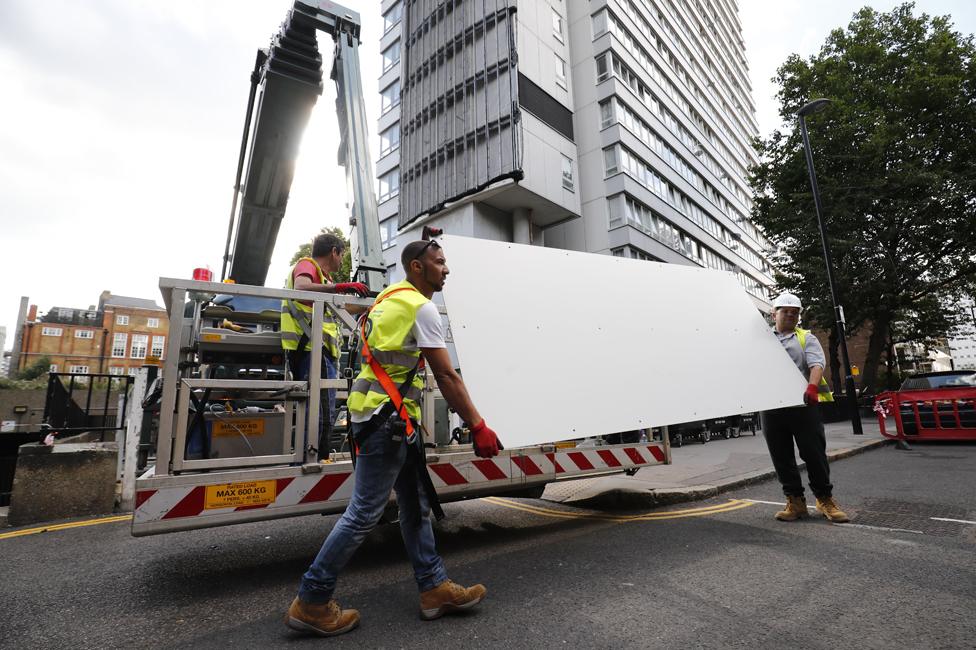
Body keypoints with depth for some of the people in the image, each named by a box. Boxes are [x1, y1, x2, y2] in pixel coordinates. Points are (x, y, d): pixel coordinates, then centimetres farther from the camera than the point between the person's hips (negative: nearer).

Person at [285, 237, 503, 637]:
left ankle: (435, 588, 24)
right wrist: (478, 427, -14)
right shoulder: (421, 307, -14)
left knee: (417, 505, 14)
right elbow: (447, 377, -17)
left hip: (393, 419, 11)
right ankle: (311, 602, 16)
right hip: (387, 417, -11)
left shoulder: (390, 296, 14)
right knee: (364, 513, 0)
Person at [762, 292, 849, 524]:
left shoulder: (806, 338, 11)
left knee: (814, 453, 1)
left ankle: (825, 499, 18)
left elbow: (816, 365, -5)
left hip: (803, 404, -1)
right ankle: (795, 501, 16)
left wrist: (812, 386, -24)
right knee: (781, 457, 5)